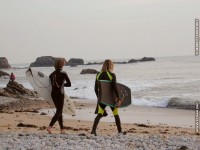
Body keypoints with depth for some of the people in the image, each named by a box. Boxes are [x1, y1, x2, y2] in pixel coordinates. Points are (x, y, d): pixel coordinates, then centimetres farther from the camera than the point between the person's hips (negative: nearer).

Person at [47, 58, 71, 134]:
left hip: (53, 93, 6)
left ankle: (62, 129, 16)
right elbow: (69, 84, -8)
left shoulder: (52, 74, 6)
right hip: (60, 94, -6)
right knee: (59, 111, -2)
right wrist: (62, 84, 8)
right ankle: (50, 126, -18)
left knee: (59, 111, 15)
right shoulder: (63, 73, -10)